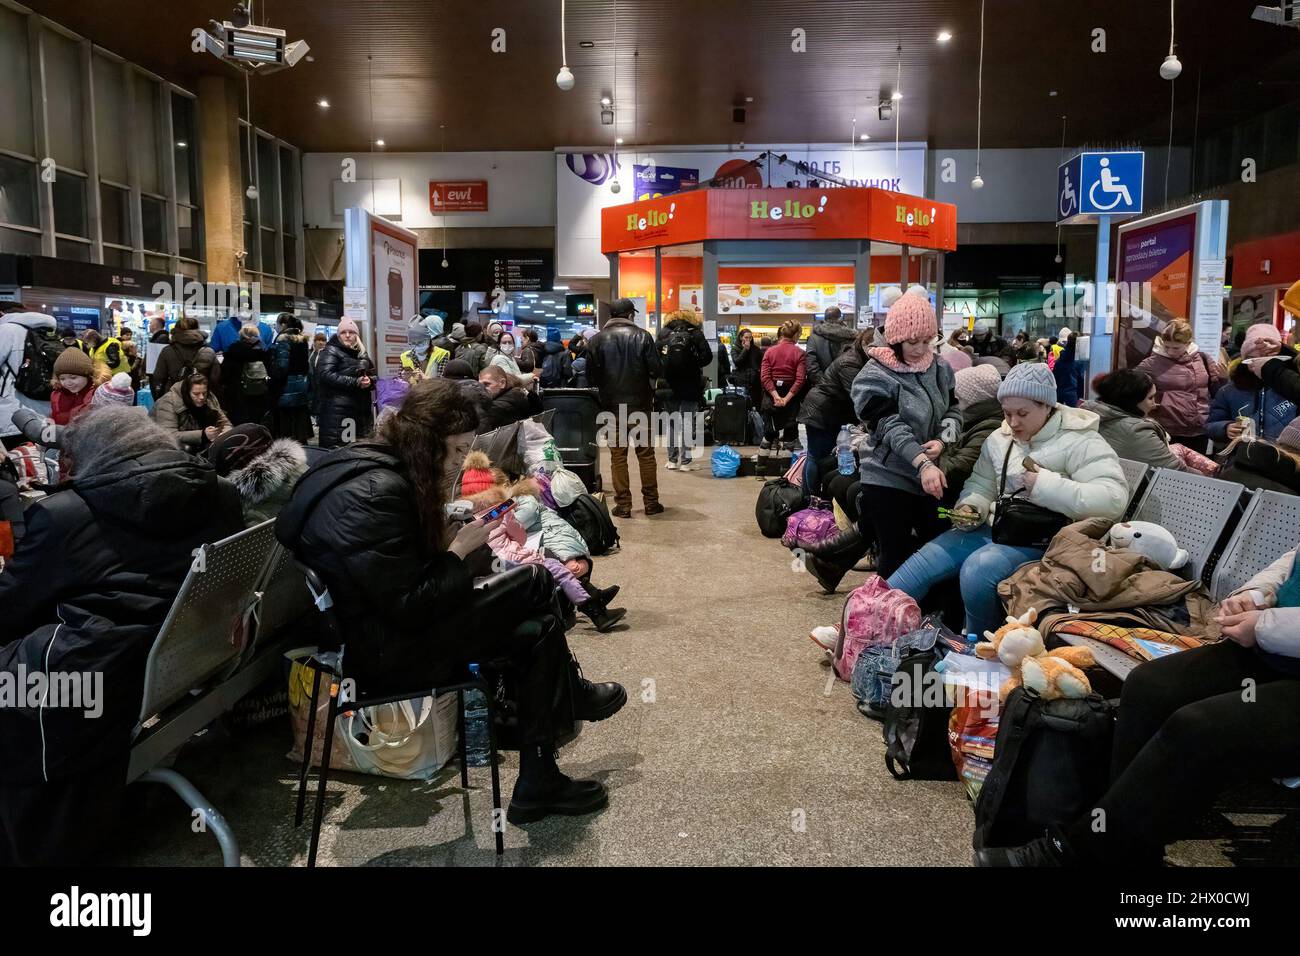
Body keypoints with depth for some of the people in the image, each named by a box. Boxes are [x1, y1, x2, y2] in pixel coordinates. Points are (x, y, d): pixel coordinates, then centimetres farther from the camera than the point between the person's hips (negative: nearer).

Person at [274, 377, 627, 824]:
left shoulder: (375, 466, 6)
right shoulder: (376, 494, -25)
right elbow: (409, 607, -25)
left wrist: (451, 539, -1)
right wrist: (459, 550, -14)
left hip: (381, 624, 10)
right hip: (383, 653, -10)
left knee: (534, 633, 3)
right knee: (537, 582, -8)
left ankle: (539, 782, 9)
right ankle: (575, 696, 19)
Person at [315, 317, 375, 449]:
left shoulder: (362, 355, 20)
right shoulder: (331, 351, 0)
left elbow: (373, 376, 21)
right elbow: (327, 375, -15)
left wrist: (369, 381, -5)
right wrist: (356, 382, -18)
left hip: (361, 411, 6)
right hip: (337, 410, -6)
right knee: (337, 449, -11)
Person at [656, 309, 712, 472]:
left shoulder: (664, 335, 1)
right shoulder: (696, 335, -5)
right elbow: (707, 357, -10)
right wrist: (693, 365, 3)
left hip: (669, 388, 2)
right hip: (690, 389, -2)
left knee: (672, 423, 13)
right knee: (688, 424, 4)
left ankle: (672, 459, 14)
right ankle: (685, 461, 2)